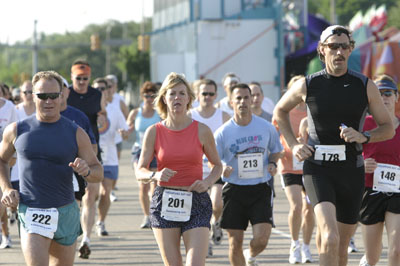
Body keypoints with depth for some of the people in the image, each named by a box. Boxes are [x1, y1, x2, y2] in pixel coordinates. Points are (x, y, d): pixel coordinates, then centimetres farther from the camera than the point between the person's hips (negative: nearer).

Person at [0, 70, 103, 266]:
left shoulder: (75, 134, 2)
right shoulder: (17, 131, 2)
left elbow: (98, 173, 5)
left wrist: (87, 171, -19)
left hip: (66, 212, 2)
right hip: (31, 212, -2)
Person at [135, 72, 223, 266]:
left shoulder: (202, 131, 1)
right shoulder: (154, 132, 2)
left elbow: (217, 165, 12)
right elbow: (140, 171, 5)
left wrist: (208, 182, -8)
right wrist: (156, 175, -17)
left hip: (196, 204, -1)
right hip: (164, 203, 1)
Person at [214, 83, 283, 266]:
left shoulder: (266, 127, 1)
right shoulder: (222, 132, -4)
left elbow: (276, 150, 18)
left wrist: (272, 163, -3)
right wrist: (222, 169, -19)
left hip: (261, 190, 0)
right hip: (234, 190, 0)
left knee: (262, 239, -11)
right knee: (235, 242, 0)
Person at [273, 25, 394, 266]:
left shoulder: (365, 86, 1)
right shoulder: (307, 85, 0)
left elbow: (388, 128, 7)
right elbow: (280, 111, 20)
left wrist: (363, 137, -12)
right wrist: (293, 145, 7)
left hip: (352, 171, 2)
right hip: (318, 169, -2)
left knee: (341, 246, 10)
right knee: (330, 239, -23)